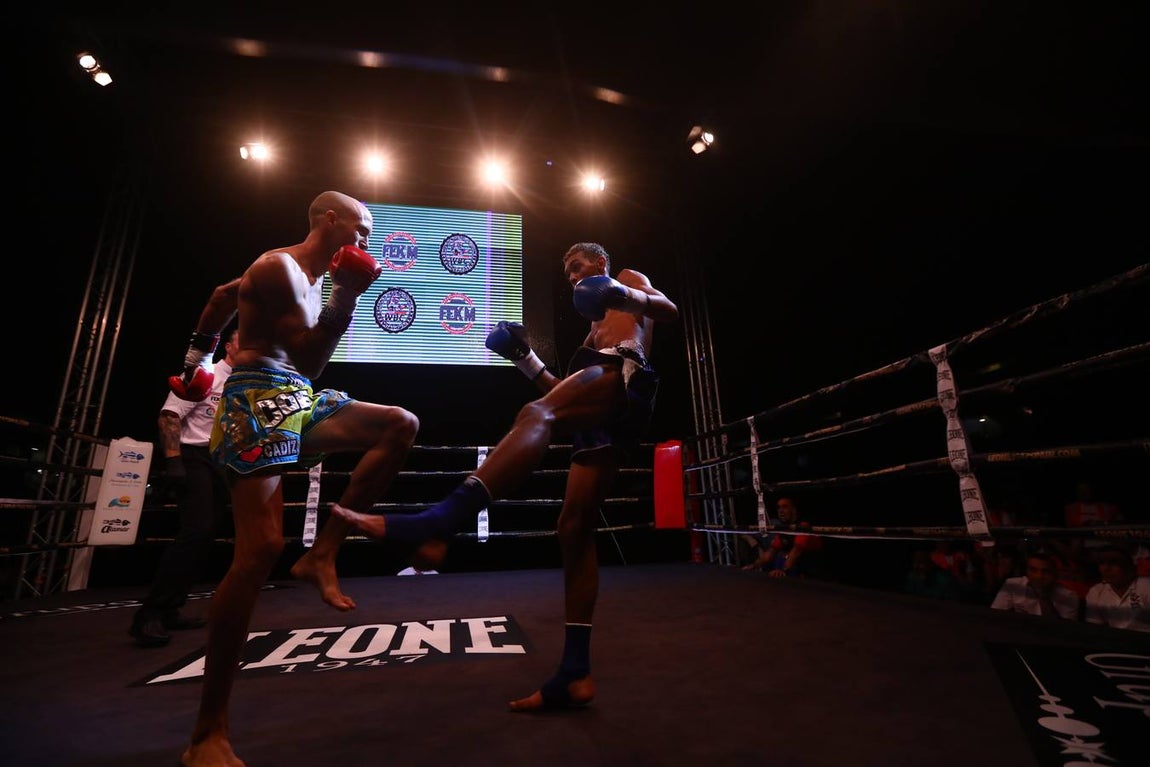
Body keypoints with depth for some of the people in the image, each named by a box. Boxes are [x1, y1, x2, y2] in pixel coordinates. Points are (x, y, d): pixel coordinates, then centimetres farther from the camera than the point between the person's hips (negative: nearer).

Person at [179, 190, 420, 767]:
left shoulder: (315, 278, 20)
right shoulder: (279, 267, -9)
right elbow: (308, 359, -16)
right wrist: (346, 297, -18)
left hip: (298, 400, 9)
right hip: (260, 400, -9)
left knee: (402, 426, -4)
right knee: (263, 547, -15)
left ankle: (323, 555, -5)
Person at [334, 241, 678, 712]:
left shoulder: (628, 279, 26)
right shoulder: (594, 327, 43)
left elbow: (669, 310, 4)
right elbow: (564, 395, 33)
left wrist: (622, 294, -14)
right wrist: (523, 357, 25)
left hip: (625, 373, -8)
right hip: (600, 417, 8)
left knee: (536, 415, -36)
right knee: (574, 527, -2)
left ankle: (438, 523, -56)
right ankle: (575, 673, 1)